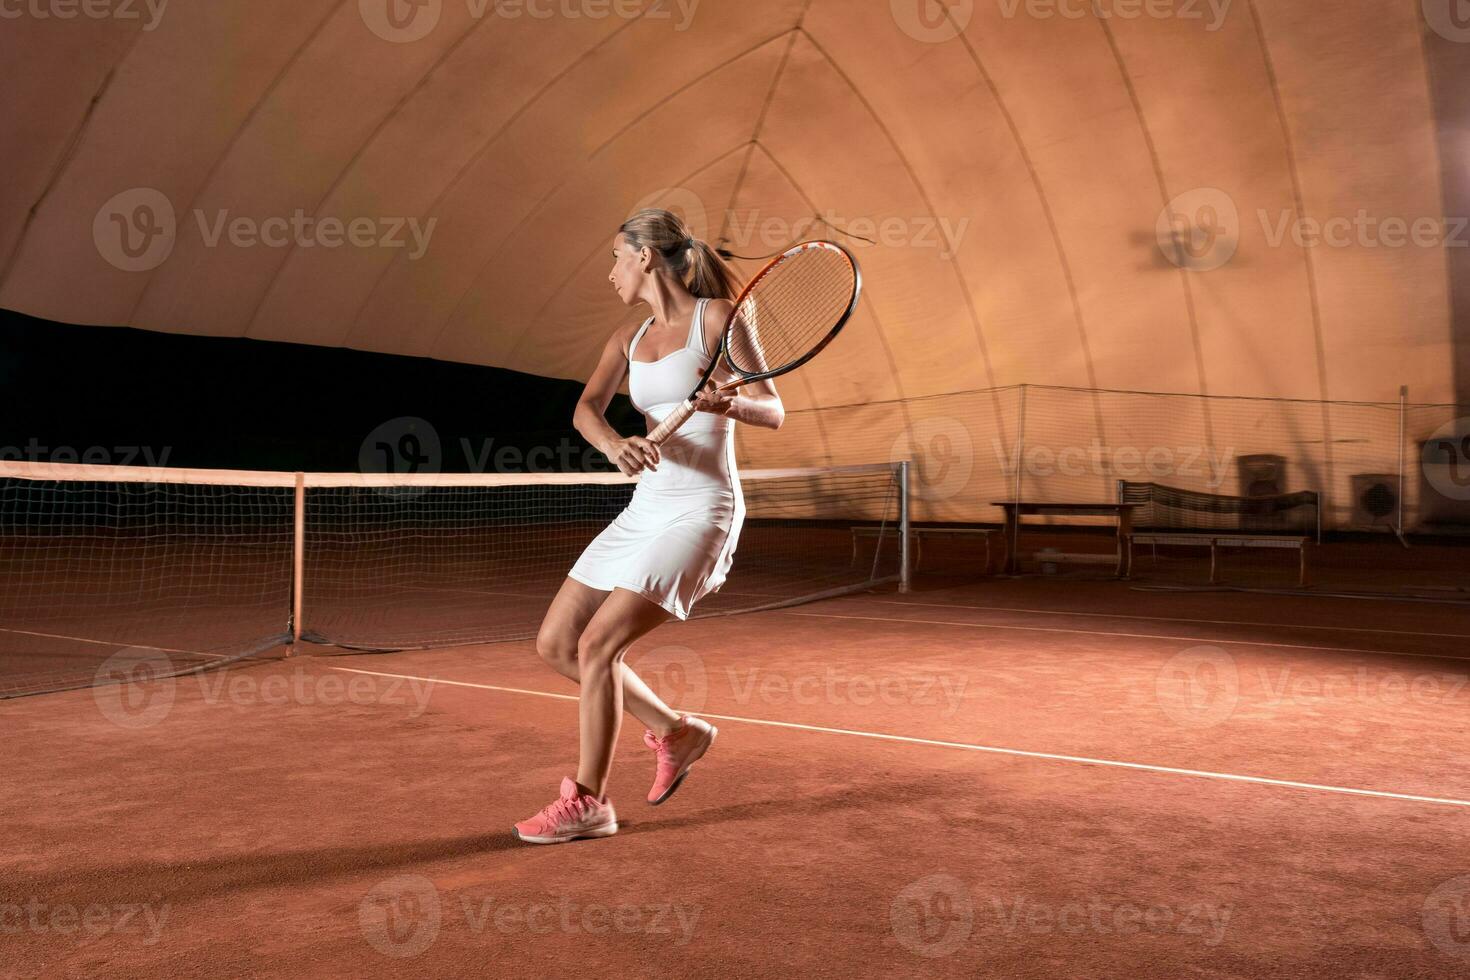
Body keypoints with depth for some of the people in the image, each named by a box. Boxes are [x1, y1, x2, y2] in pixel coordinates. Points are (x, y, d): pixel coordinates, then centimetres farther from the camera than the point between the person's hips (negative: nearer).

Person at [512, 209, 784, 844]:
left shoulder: (717, 316, -5)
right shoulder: (628, 341, 12)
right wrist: (616, 447, -28)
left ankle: (588, 802, 4)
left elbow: (773, 412, -9)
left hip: (701, 512, -8)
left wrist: (727, 403, -31)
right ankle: (674, 732, 23)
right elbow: (586, 410, -6)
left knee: (596, 645, -14)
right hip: (644, 511, 8)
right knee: (555, 644, 7)